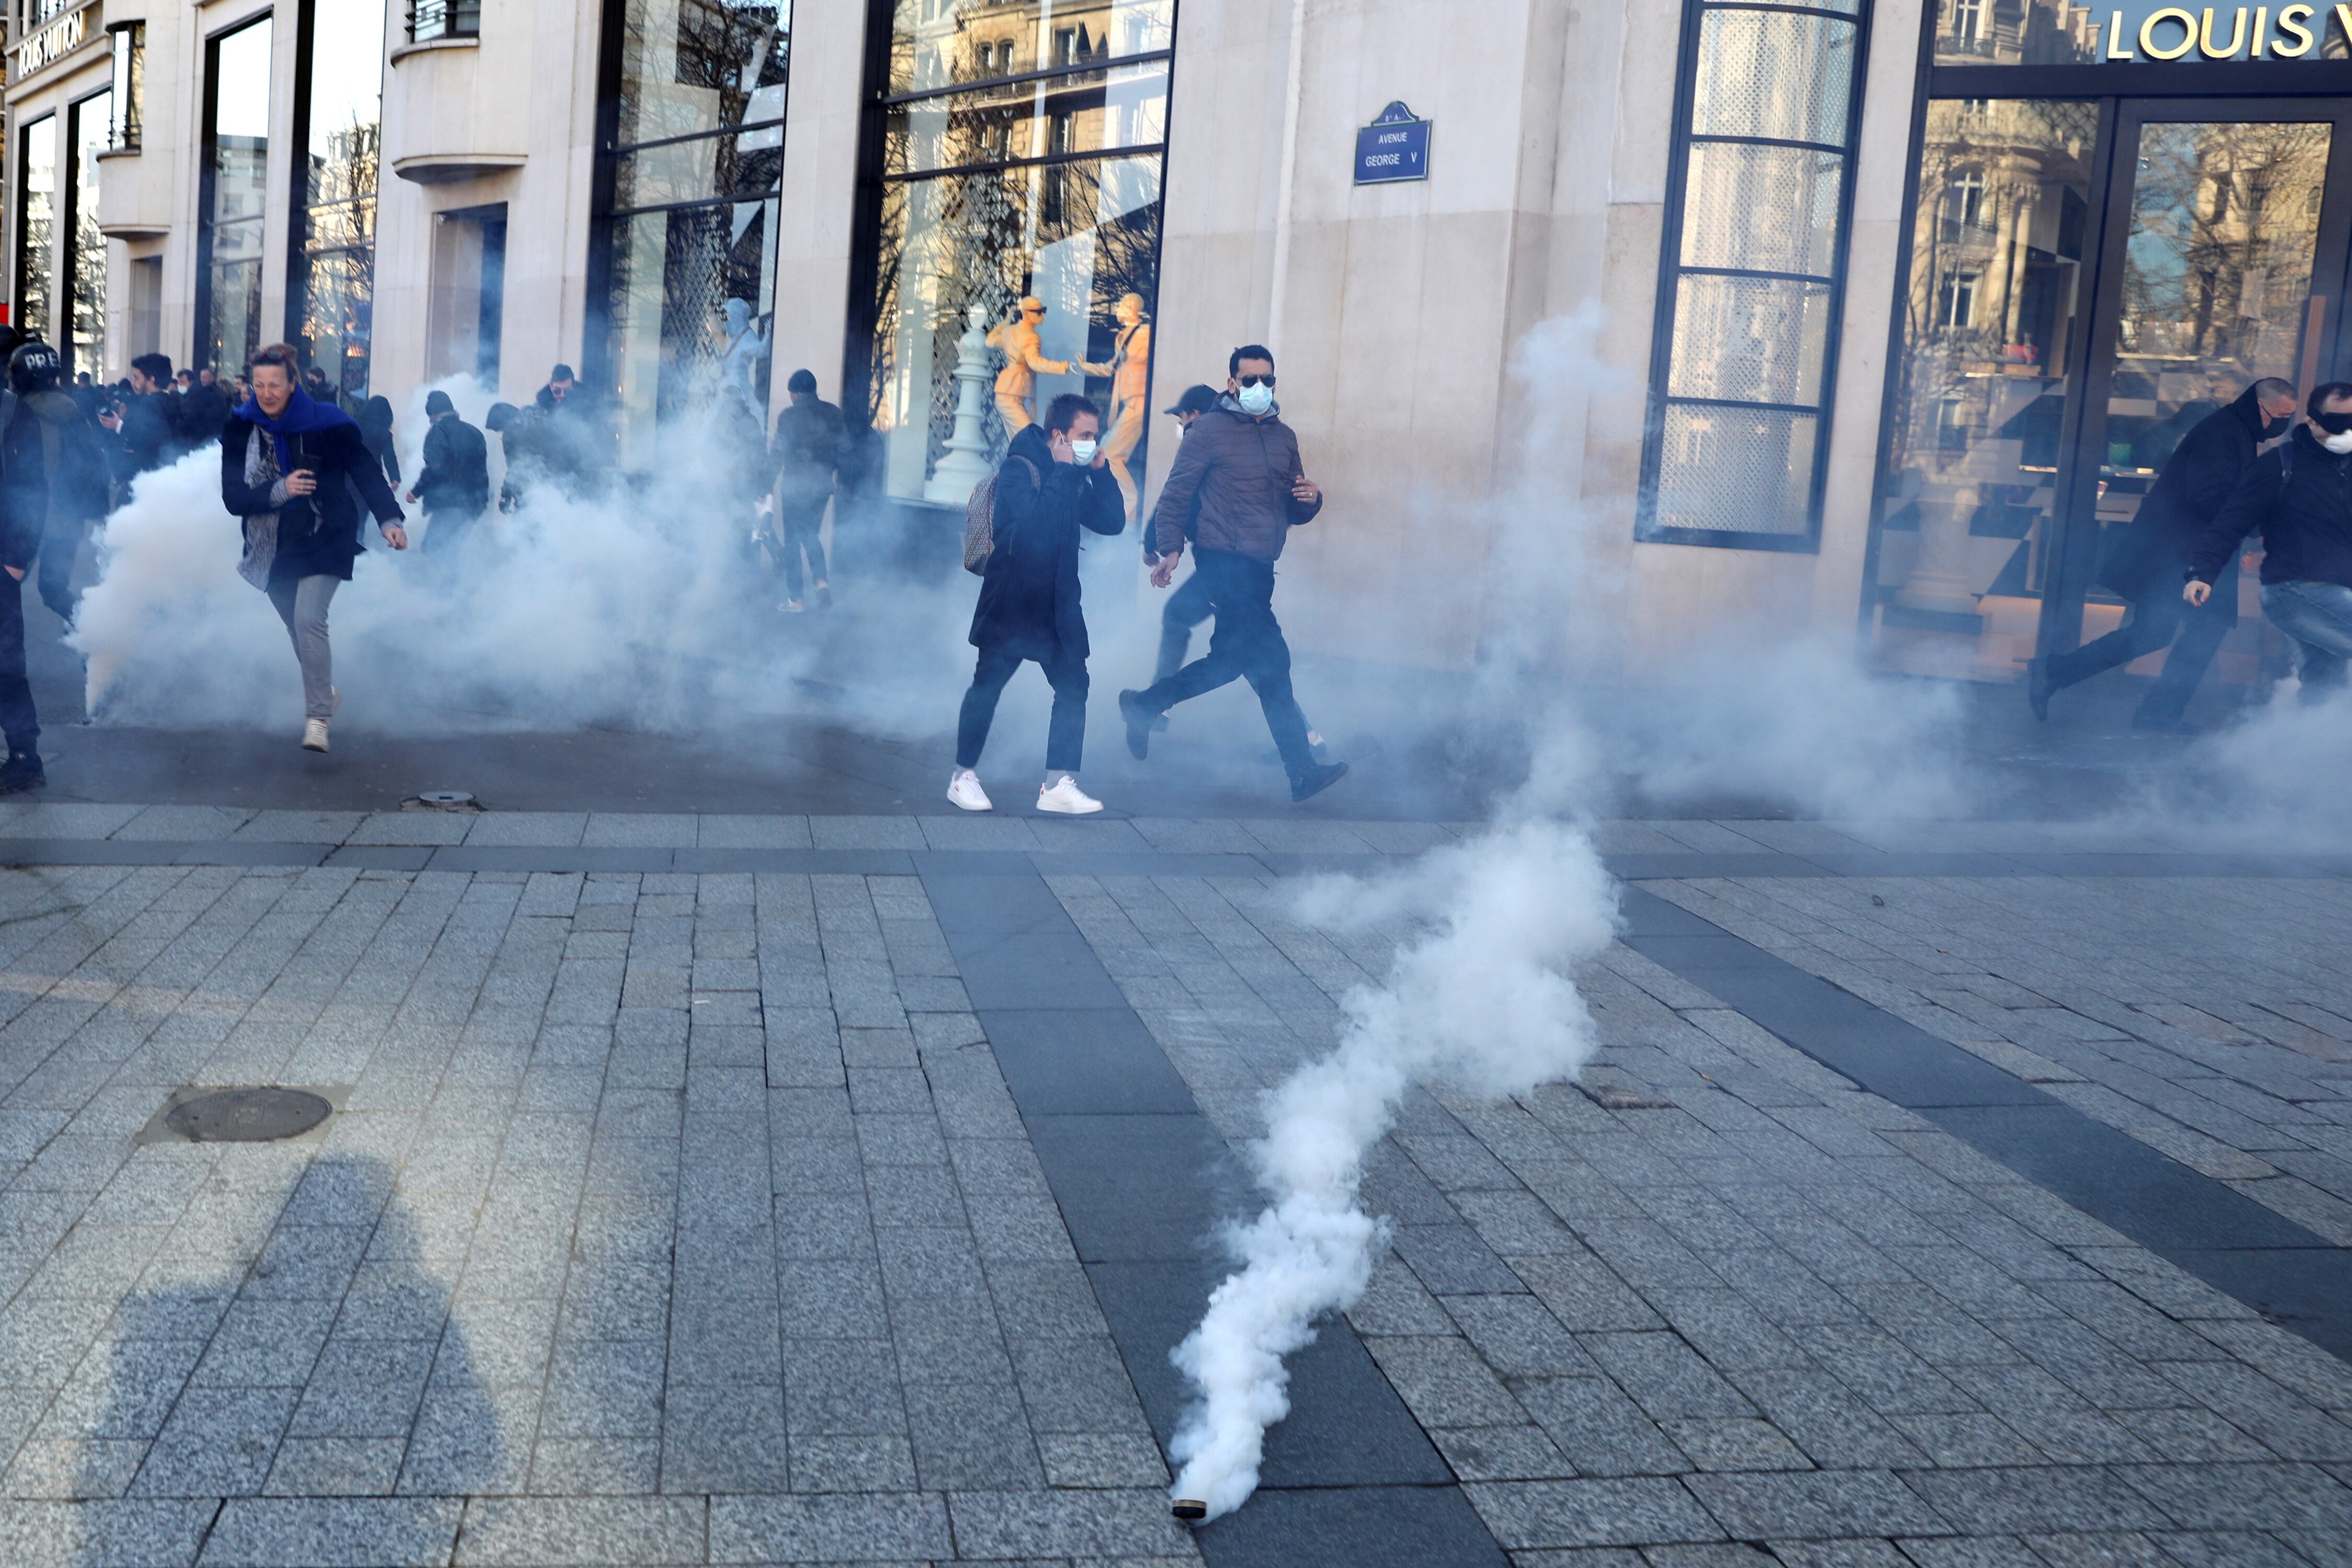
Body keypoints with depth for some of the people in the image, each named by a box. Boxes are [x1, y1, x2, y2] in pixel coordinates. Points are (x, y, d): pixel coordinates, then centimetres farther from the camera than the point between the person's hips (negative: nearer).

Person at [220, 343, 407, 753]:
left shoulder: (326, 423, -12)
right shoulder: (239, 430, -4)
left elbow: (366, 471, -14)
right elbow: (232, 498, -9)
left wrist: (390, 519, -27)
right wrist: (279, 492, -26)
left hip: (323, 540, -4)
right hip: (272, 547, 5)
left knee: (309, 620, -22)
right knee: (298, 627, 16)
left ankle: (318, 718, -19)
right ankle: (327, 692, 41)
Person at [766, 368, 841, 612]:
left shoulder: (789, 415, -9)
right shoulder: (833, 413, 3)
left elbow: (778, 455, -8)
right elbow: (841, 449, 7)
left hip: (795, 485, -4)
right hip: (822, 485, 4)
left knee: (792, 540, 4)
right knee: (812, 535, 18)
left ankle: (795, 599, 4)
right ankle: (821, 580, -6)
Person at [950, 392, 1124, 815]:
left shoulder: (1075, 477, 11)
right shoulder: (1019, 467, -10)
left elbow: (1113, 522, 5)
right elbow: (1034, 517, -26)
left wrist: (1101, 471, -3)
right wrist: (1062, 472, -19)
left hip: (1058, 603, 6)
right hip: (1011, 600, -6)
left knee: (1073, 685, -4)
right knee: (988, 683, 2)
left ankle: (1058, 785, -2)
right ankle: (963, 776, 14)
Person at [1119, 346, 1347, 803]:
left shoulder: (1284, 437, 17)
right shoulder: (1210, 430, -3)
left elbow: (1294, 510, 20)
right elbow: (1177, 492, -6)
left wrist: (1310, 498, -3)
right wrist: (1171, 549, -17)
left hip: (1260, 567, 8)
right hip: (1225, 561, -8)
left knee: (1231, 659, 11)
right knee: (1270, 658, -15)